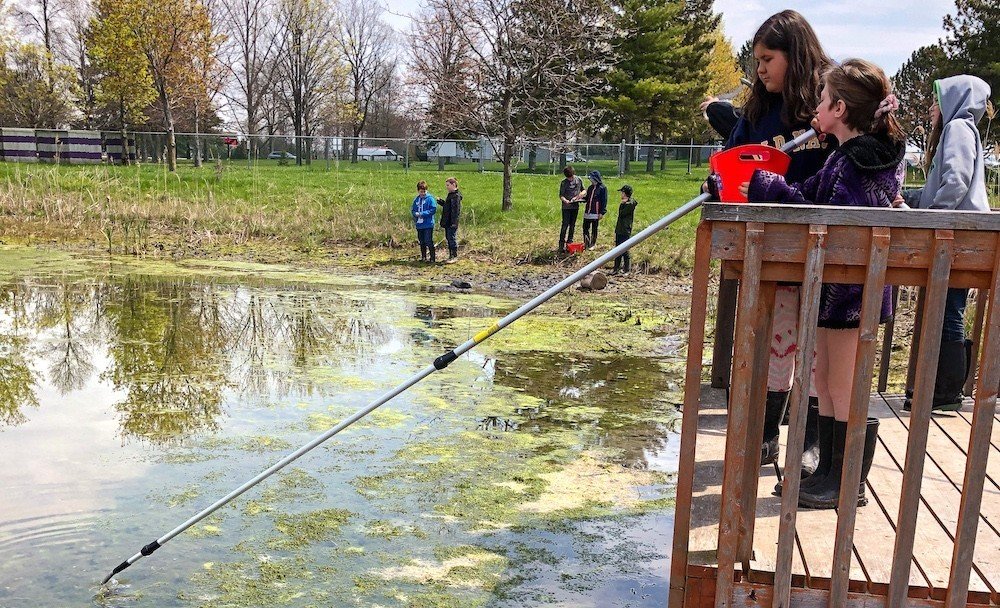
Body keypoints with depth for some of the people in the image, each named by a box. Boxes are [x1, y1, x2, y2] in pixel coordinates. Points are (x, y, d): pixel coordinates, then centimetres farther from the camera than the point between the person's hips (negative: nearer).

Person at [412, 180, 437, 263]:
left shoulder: (430, 198, -7)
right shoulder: (416, 200, 9)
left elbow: (434, 209, -12)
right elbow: (413, 210, 15)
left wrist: (422, 214, -17)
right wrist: (415, 214, -9)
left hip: (428, 224, -6)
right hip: (419, 225, 6)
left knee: (429, 241, -8)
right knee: (422, 242, 14)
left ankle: (432, 258, -1)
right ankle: (423, 257, 24)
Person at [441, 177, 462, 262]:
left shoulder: (456, 196, -15)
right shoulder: (450, 194, 15)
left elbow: (456, 210, -20)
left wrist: (454, 222, -23)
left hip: (452, 223, -10)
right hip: (447, 222, 10)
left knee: (452, 238, -4)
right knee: (448, 238, 14)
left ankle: (454, 256, 3)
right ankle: (450, 256, 21)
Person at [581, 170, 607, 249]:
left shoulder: (602, 188, -8)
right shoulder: (590, 187, 11)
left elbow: (604, 201, -9)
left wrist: (602, 212, -13)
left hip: (596, 213, -6)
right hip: (587, 212, 6)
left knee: (594, 229, 5)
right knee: (585, 228, 7)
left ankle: (592, 244, 17)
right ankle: (586, 243, 19)